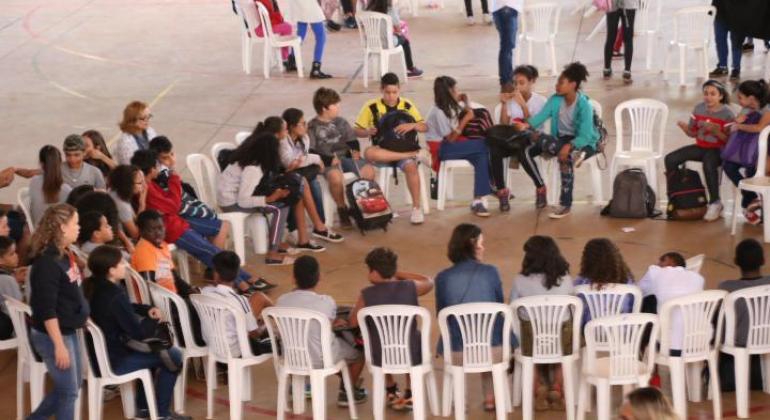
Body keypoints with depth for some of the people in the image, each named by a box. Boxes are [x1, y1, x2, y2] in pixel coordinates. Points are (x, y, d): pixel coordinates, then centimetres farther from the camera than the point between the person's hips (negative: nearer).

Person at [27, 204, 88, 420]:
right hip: (52, 335, -9)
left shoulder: (64, 256, 6)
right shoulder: (47, 263, -23)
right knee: (69, 390, 1)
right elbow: (47, 310, -24)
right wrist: (59, 345, -24)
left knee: (71, 385, 19)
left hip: (69, 331, 9)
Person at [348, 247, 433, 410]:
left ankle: (391, 391, 43)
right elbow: (429, 282, 14)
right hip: (411, 355, 0)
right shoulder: (410, 288, -9)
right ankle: (410, 394, 35)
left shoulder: (367, 294, -13)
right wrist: (399, 274, 18)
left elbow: (353, 323, 1)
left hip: (380, 358, 0)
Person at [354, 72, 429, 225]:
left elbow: (425, 127, 4)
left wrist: (412, 125, -18)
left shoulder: (407, 106, 5)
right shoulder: (371, 107, 0)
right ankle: (412, 155, -28)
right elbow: (357, 131, 2)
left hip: (403, 148, 0)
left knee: (410, 166, -34)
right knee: (368, 153, -37)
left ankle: (416, 207, -23)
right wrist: (368, 132, -20)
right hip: (382, 150, 0)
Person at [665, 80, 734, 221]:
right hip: (700, 147, 6)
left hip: (718, 150, -6)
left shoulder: (727, 114, -14)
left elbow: (728, 140, -14)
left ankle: (715, 203, -22)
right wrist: (685, 128, -14)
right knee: (670, 159, -10)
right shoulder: (699, 109, 1)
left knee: (708, 164, -39)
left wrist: (715, 131, -30)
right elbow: (693, 133, 8)